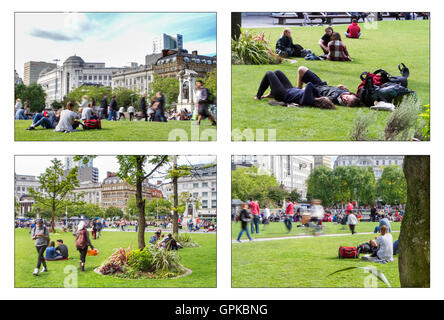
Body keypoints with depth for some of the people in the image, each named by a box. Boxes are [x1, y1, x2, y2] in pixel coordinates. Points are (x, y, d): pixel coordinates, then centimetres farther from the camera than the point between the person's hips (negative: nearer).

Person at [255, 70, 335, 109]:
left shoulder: (307, 100, -45)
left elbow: (309, 85, -45)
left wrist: (317, 94, -33)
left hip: (282, 95, -8)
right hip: (292, 89, 8)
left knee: (269, 74, 12)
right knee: (277, 72, 25)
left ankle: (258, 96, 30)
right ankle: (271, 94, 47)